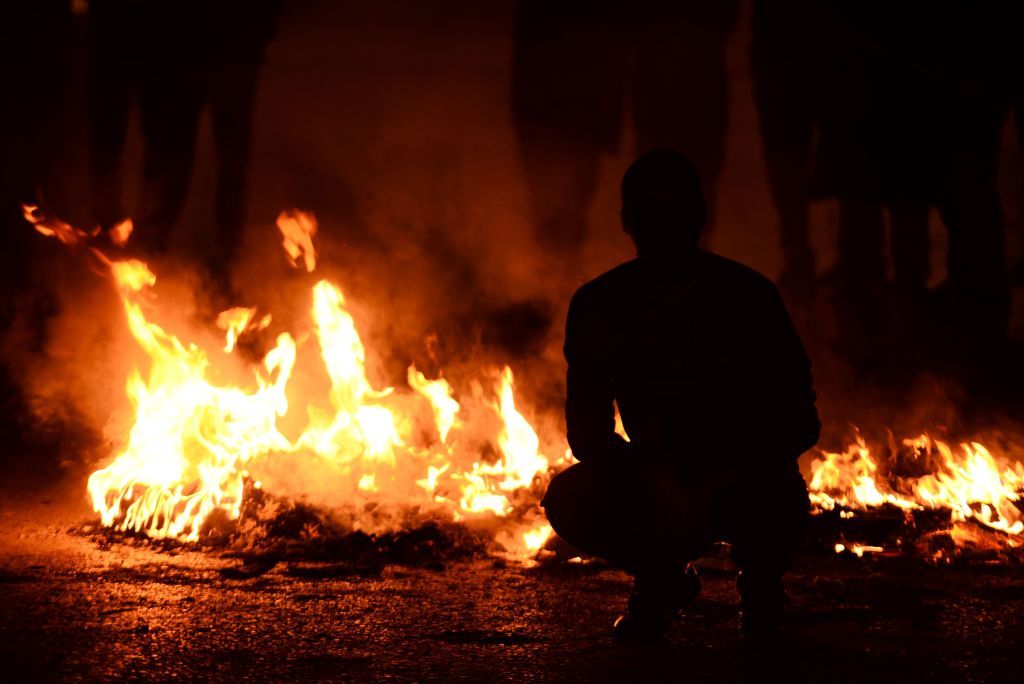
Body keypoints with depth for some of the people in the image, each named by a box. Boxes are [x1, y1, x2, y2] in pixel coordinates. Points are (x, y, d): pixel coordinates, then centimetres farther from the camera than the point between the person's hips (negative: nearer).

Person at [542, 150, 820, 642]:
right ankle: (661, 580, 6)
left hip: (745, 484, -2)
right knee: (570, 499, -28)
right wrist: (655, 482, -26)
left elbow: (800, 421, -10)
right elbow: (588, 431, -6)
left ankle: (759, 577, 5)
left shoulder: (748, 296, -9)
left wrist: (722, 481, -28)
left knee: (777, 518, -37)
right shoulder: (599, 306, -4)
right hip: (655, 485, 2)